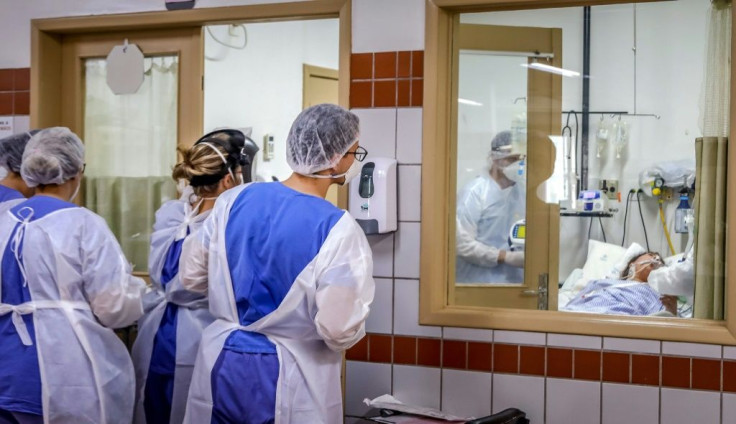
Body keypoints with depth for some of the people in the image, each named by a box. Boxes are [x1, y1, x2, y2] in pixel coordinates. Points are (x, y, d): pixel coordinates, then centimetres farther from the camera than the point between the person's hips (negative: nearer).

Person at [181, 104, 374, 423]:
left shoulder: (234, 200, -5)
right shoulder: (337, 229, -20)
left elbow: (191, 276, 6)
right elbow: (339, 331, -20)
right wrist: (353, 328, 2)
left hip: (222, 365, 4)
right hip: (289, 379, -4)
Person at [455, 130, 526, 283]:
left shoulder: (523, 191, 7)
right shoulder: (474, 192, -11)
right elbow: (461, 243, -17)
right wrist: (506, 257, -19)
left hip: (515, 283, 5)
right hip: (478, 284, -5)